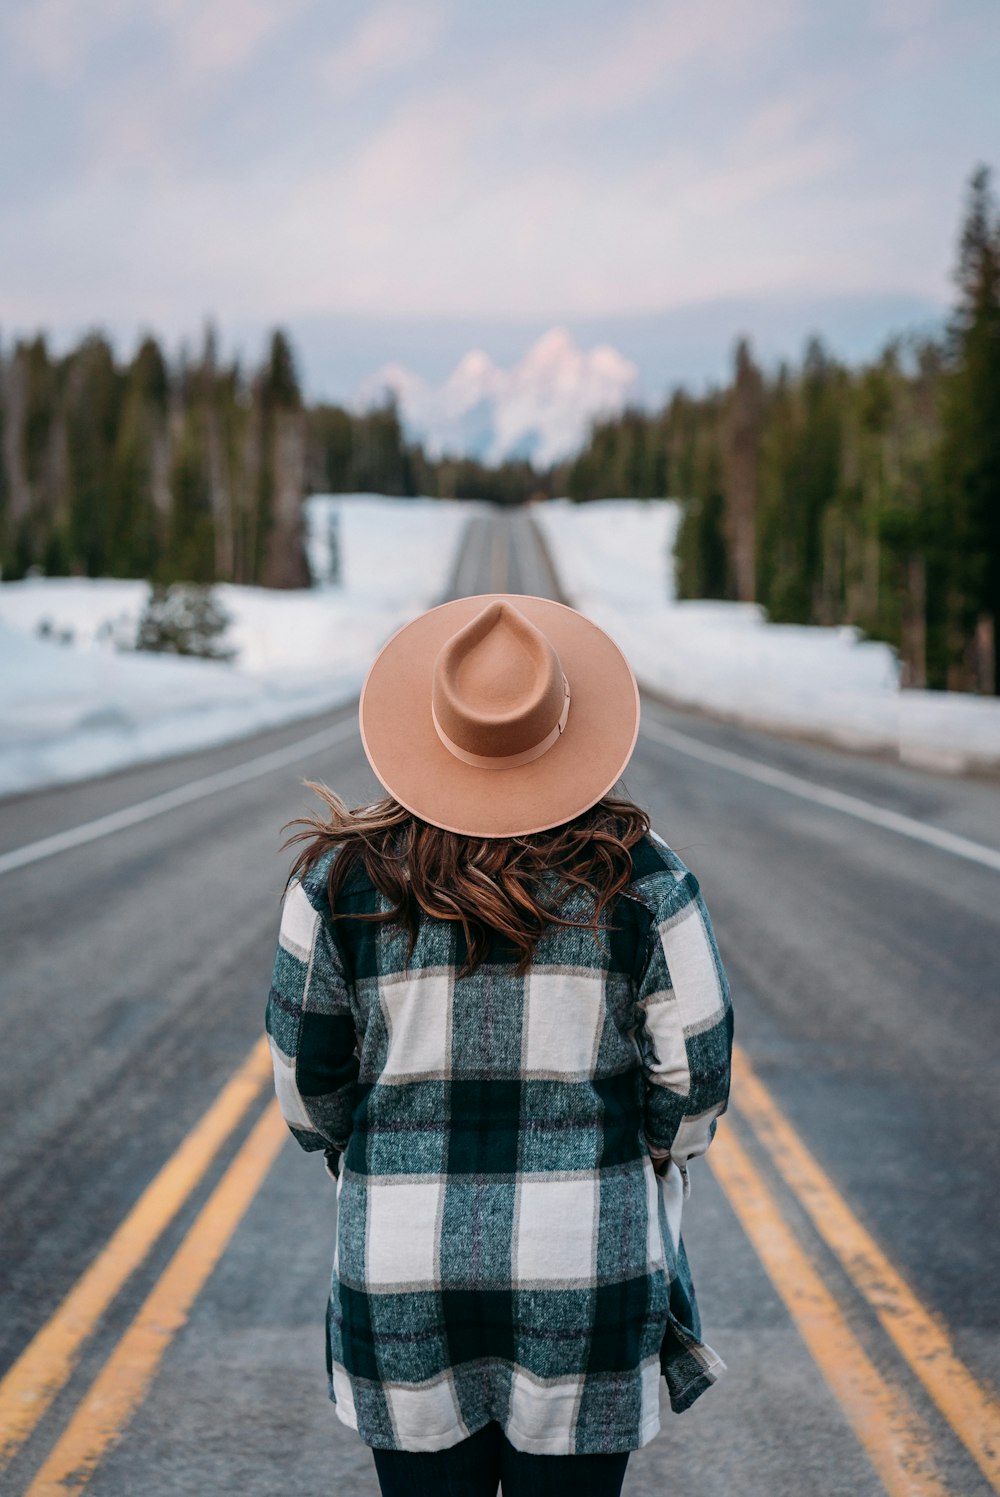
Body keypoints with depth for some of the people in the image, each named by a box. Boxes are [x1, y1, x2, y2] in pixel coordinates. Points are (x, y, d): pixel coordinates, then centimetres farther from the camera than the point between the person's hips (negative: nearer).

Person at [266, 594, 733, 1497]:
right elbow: (692, 1073, -2)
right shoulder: (635, 875, -7)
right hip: (588, 1274, 0)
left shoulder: (343, 879, -6)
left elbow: (308, 1080, 1)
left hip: (404, 1273, 1)